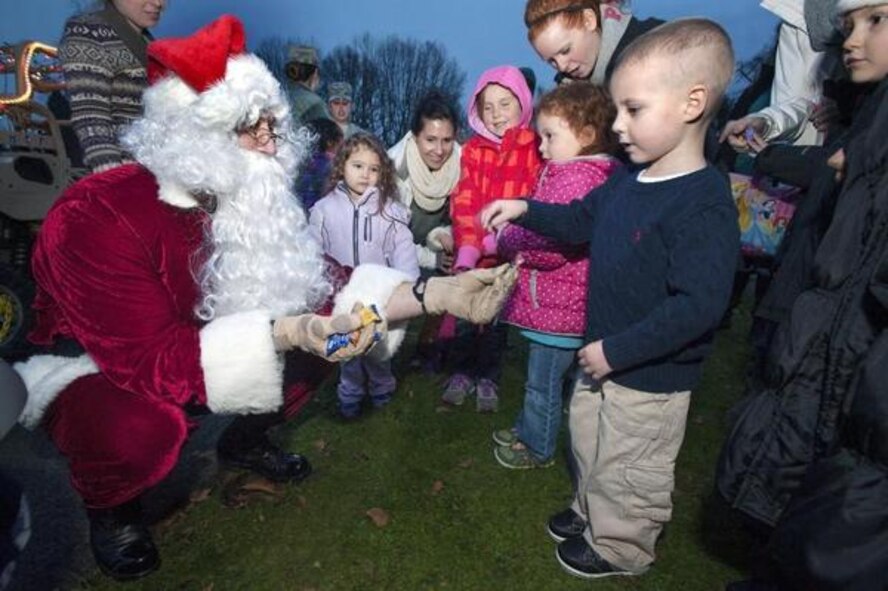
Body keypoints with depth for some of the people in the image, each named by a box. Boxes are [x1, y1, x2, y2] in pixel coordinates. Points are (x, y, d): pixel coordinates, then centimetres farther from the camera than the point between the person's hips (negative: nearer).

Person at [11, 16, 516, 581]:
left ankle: (246, 441, 20)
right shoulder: (96, 217, -31)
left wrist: (436, 294, -26)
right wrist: (286, 333, -48)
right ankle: (110, 507, 2)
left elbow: (318, 281, -15)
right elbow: (155, 361, -36)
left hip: (199, 341, 6)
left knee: (322, 331, -7)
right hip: (89, 366, -5)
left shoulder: (248, 198, -10)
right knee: (141, 428, -39)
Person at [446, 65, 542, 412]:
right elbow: (463, 202, -7)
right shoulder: (473, 149, 2)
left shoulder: (535, 148, -6)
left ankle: (487, 377, 30)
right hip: (471, 253, 2)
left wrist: (494, 241, -21)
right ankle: (463, 371, 30)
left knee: (496, 315, 10)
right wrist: (466, 251, -21)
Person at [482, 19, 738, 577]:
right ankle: (591, 514, 55)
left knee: (629, 473, 17)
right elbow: (581, 219, 14)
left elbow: (698, 306, -31)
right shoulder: (628, 180, -2)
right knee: (589, 444, 28)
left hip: (651, 379, -8)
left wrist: (616, 351, -26)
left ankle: (619, 549, 44)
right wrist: (525, 210, 1)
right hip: (604, 357, 8)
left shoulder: (703, 206, -27)